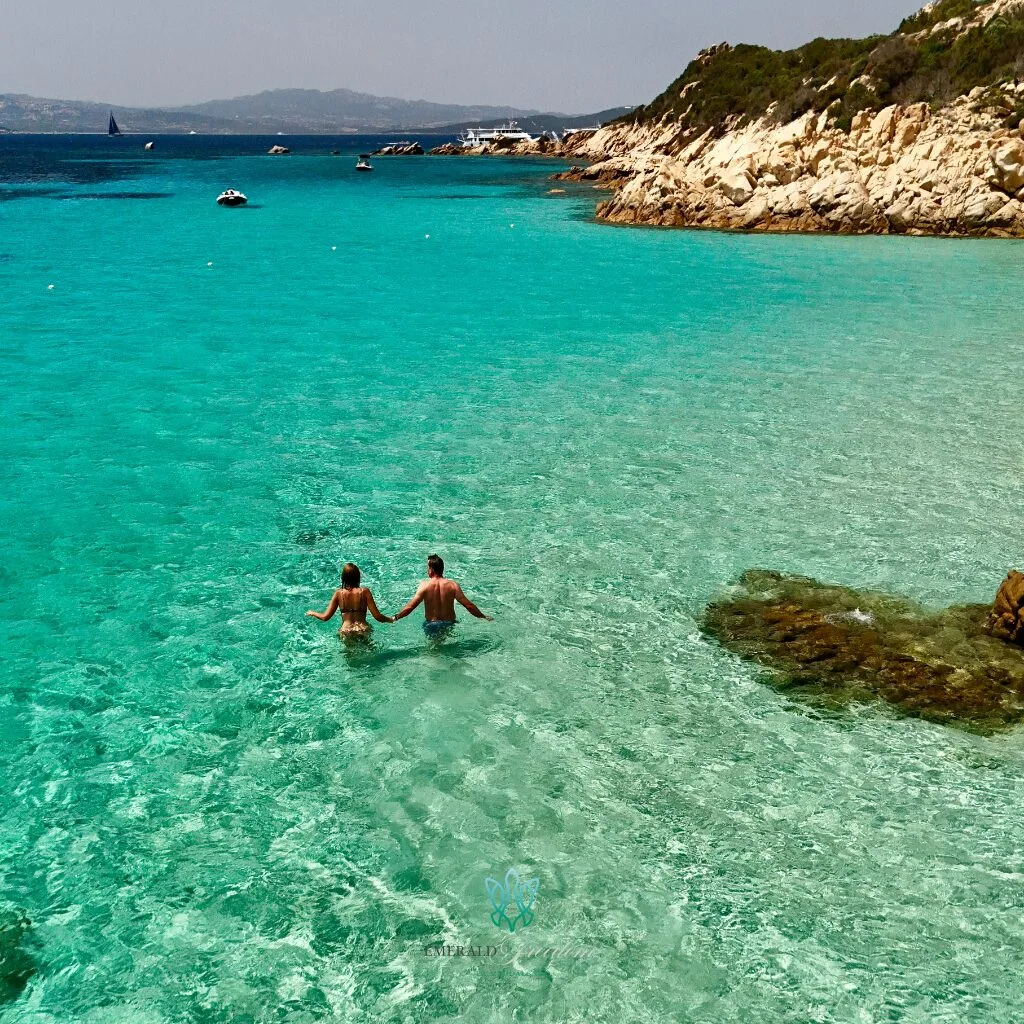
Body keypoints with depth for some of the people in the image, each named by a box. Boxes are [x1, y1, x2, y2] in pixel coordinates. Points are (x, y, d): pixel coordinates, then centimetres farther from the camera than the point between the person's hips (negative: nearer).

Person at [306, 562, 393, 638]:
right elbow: (377, 616, -6)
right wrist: (392, 619, 12)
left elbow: (325, 617, 3)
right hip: (362, 630, 0)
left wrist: (312, 613, 23)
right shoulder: (364, 591, -3)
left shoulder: (339, 593, 0)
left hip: (346, 632, 0)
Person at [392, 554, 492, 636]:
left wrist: (395, 618, -6)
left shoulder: (424, 586, -12)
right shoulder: (453, 585, -8)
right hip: (449, 624, 2)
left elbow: (410, 607, -15)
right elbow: (468, 605, -8)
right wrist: (484, 617, 2)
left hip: (431, 625, -2)